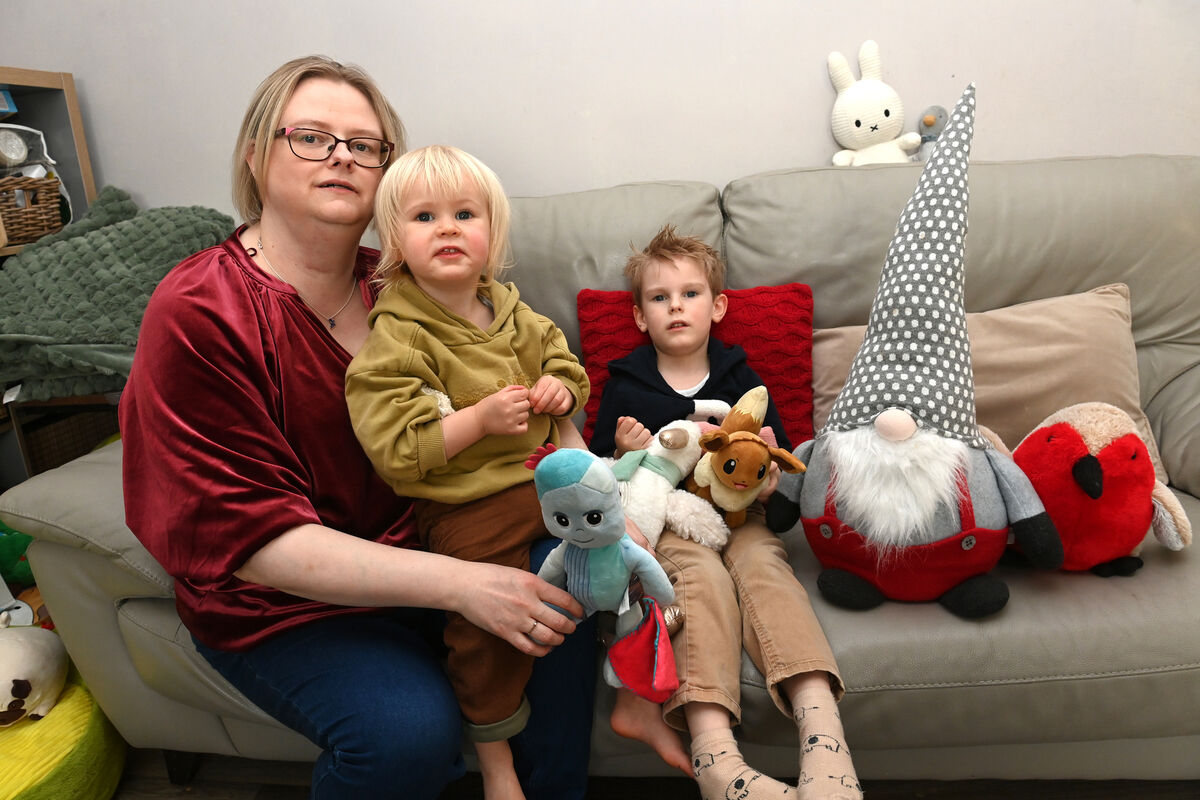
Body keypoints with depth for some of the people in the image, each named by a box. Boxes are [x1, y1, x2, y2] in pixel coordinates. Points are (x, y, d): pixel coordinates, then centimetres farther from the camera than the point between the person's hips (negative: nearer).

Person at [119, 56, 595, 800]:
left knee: (569, 601, -17)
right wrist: (457, 583, -30)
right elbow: (255, 538, -21)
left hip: (420, 544, 5)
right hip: (283, 603, -4)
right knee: (408, 728, -28)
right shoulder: (196, 314, -16)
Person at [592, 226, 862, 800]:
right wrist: (624, 454, -10)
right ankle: (714, 754, -48)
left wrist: (770, 469, -5)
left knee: (763, 564, -31)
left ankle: (824, 737, -47)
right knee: (701, 571, -34)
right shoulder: (624, 386, 11)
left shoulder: (739, 377, 16)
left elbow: (782, 454, 19)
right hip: (663, 520, -2)